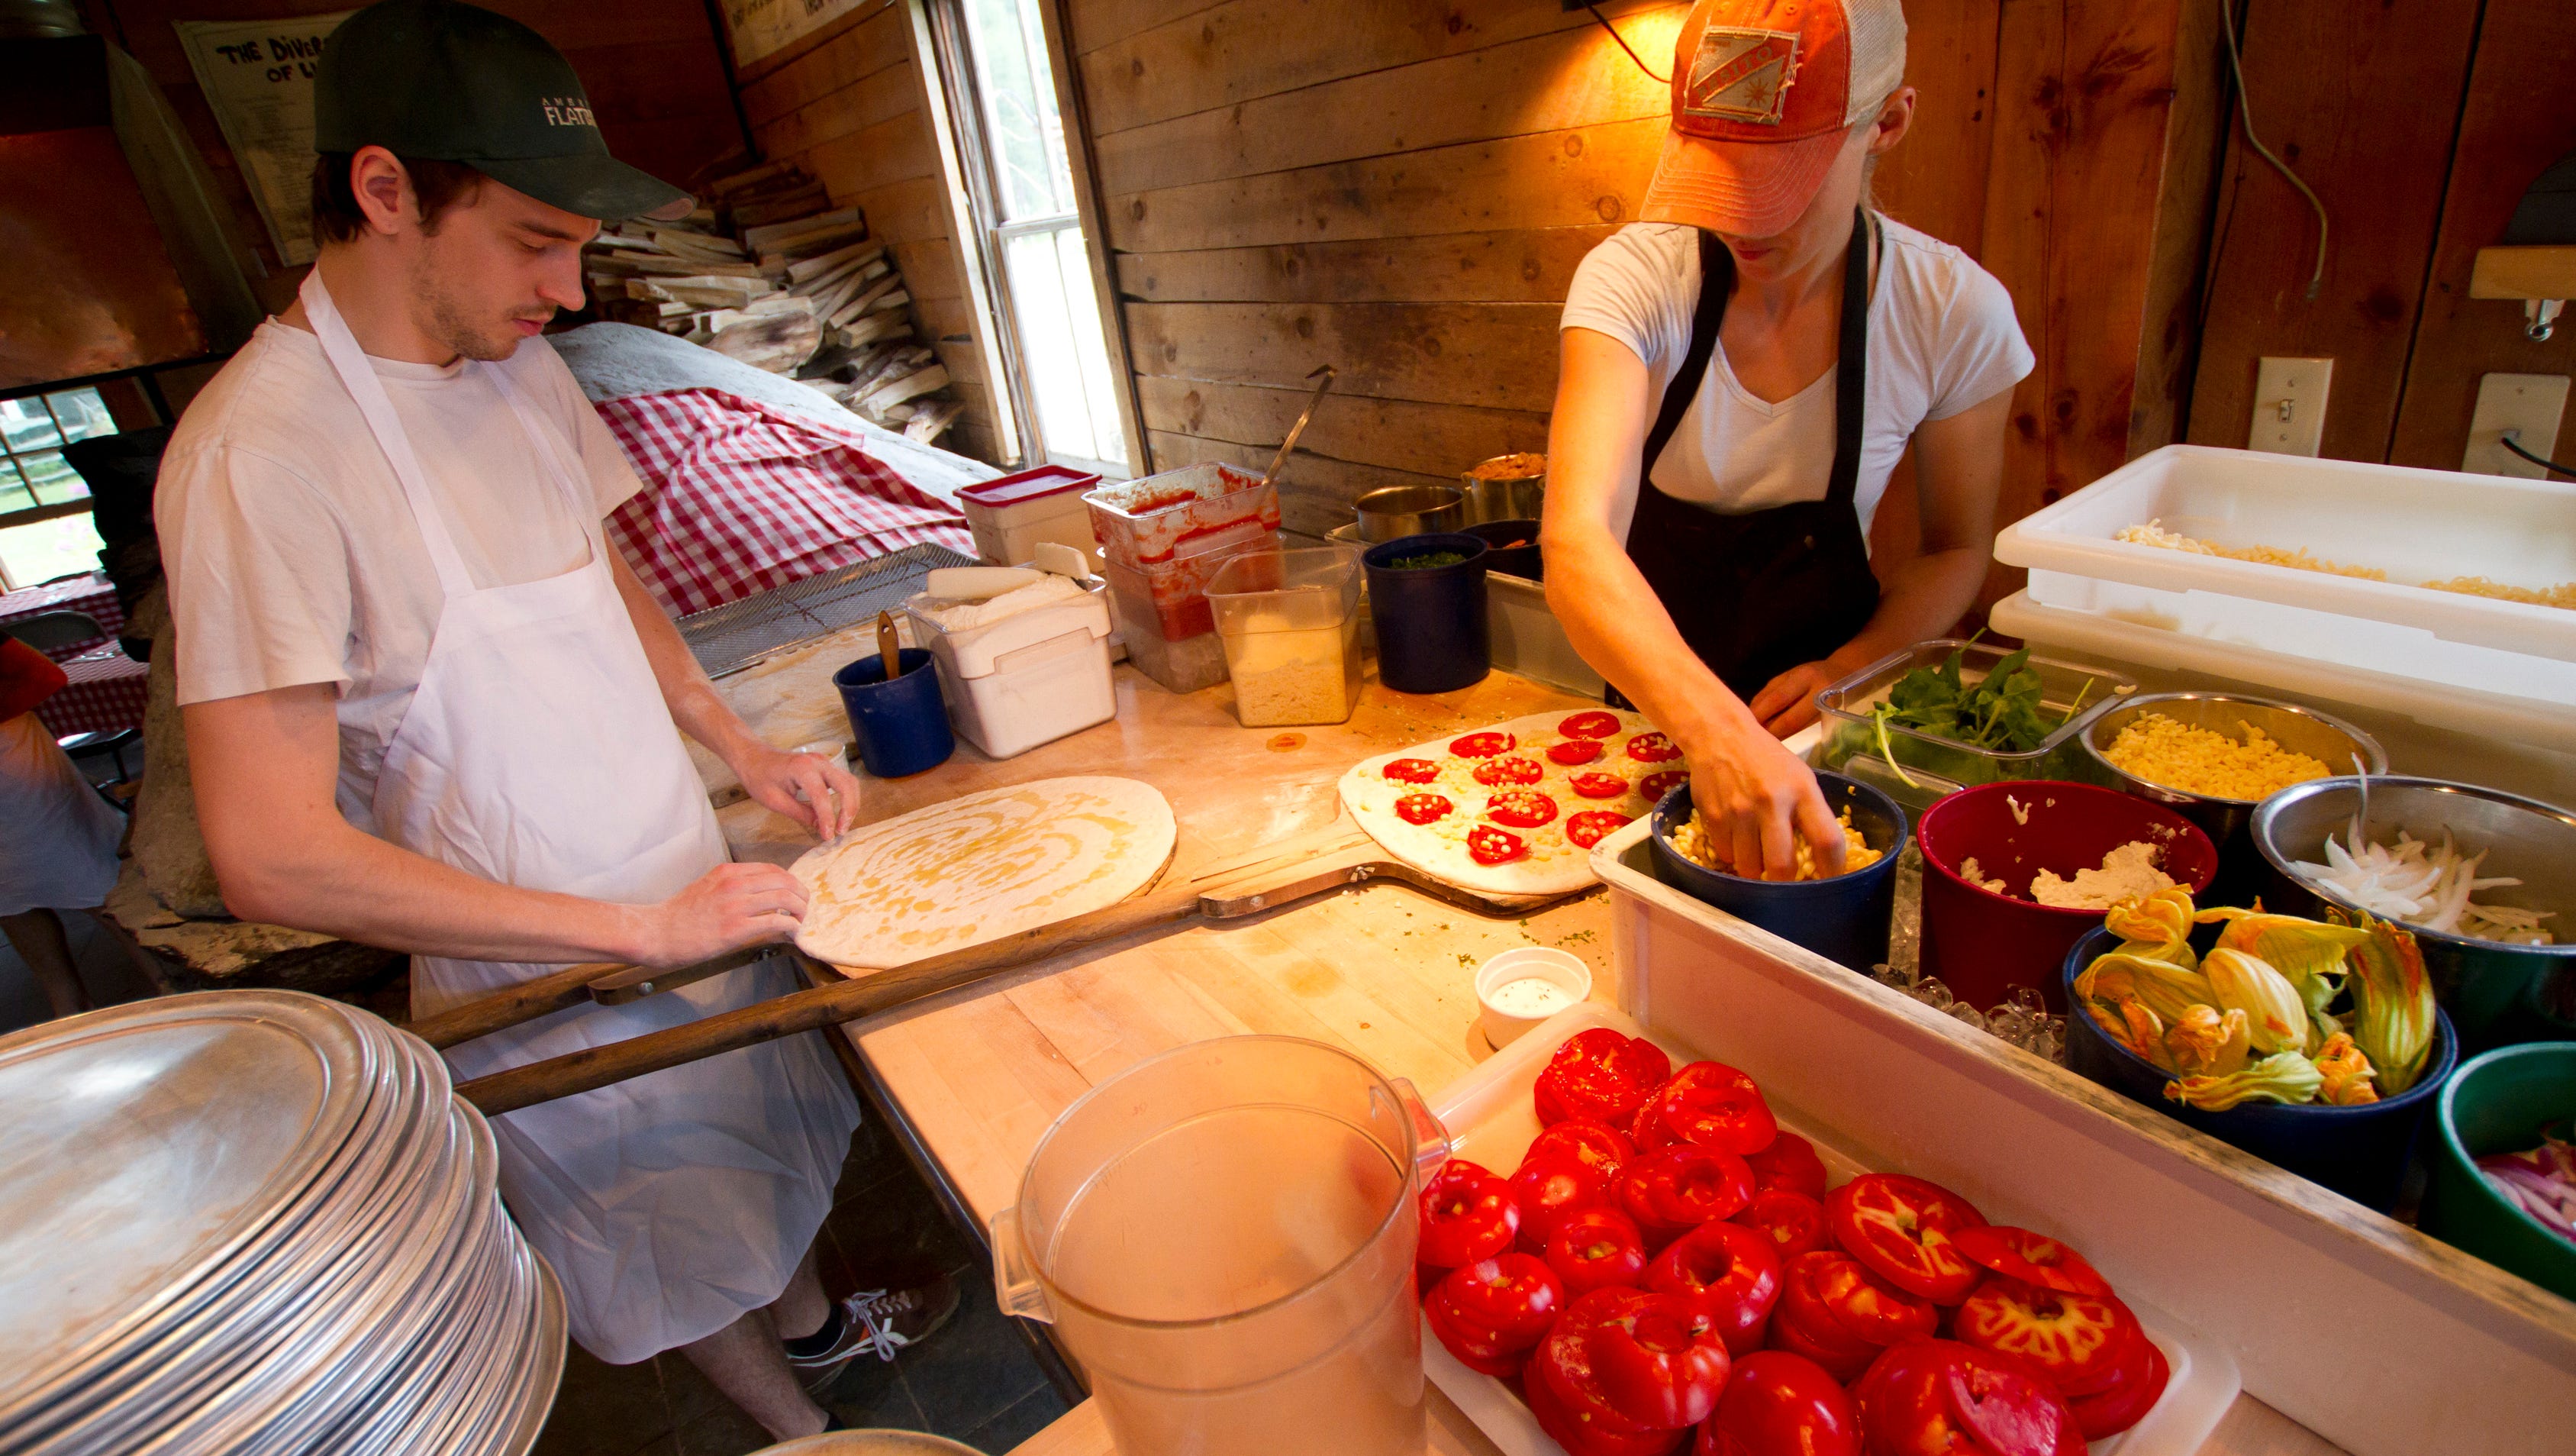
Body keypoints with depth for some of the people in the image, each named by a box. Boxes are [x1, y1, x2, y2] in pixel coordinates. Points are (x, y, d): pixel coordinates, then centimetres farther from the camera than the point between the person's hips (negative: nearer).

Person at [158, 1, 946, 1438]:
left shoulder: (526, 370, -3)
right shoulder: (262, 450, -25)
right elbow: (275, 856, -26)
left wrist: (744, 748, -1)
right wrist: (640, 928, -23)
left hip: (693, 896, 7)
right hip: (549, 981, -6)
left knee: (768, 1155, 29)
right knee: (684, 1266, 19)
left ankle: (815, 1326, 57)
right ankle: (800, 1428, 46)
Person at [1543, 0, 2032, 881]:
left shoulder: (1954, 315, -12)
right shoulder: (1635, 279, -19)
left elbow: (1956, 551, 3)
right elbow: (1577, 540, -34)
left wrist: (1851, 669, -17)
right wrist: (1715, 731, -49)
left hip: (1802, 725, 1)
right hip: (1631, 704, 0)